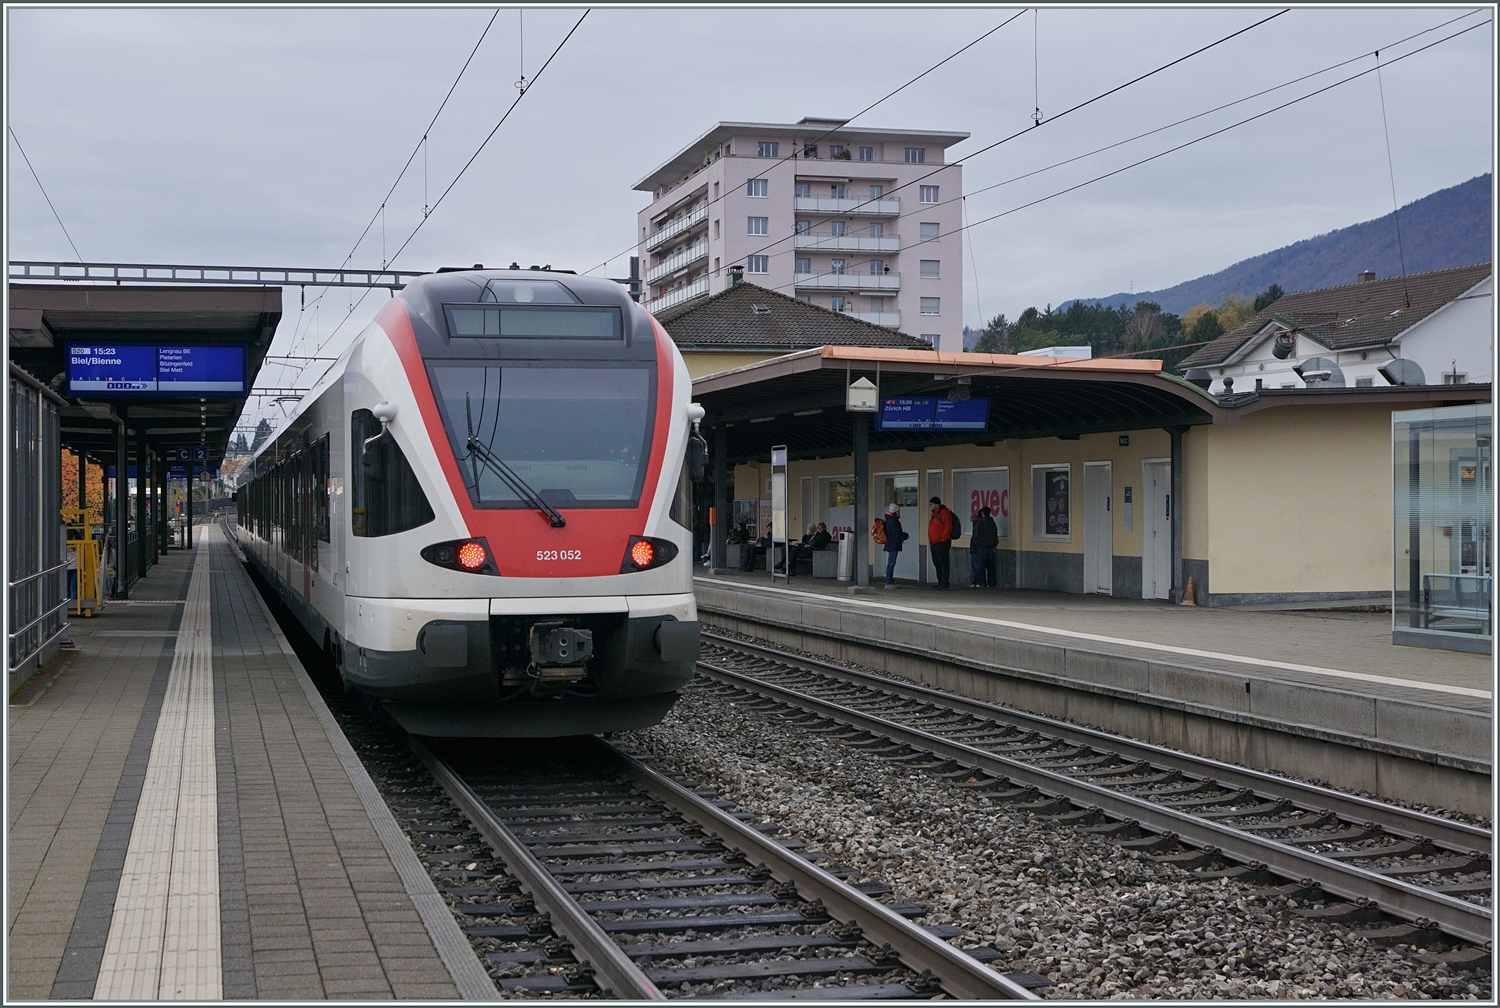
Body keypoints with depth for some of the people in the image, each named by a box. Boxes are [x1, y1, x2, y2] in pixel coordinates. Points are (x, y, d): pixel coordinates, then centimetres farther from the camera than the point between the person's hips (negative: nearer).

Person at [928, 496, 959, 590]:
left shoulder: (945, 513, -12)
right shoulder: (934, 514, 18)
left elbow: (948, 527, -19)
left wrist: (943, 540, -19)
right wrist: (930, 540, 17)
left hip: (941, 543, -10)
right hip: (933, 543, 10)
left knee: (943, 563, -8)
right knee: (937, 563, 13)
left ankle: (944, 584, -8)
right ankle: (940, 583, 20)